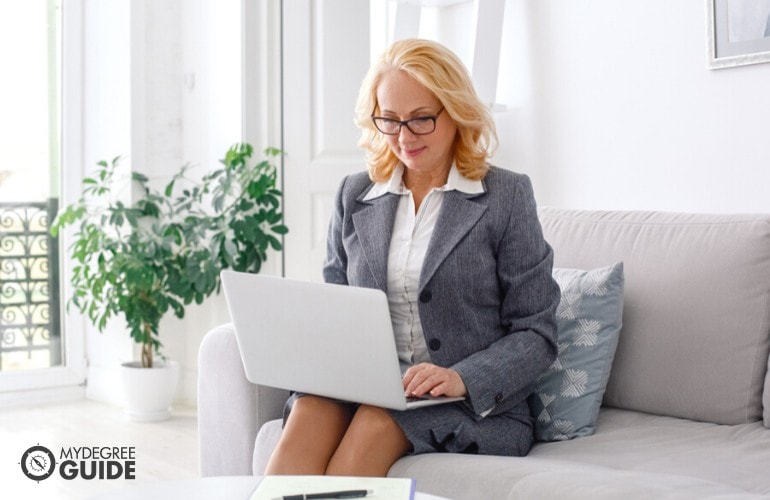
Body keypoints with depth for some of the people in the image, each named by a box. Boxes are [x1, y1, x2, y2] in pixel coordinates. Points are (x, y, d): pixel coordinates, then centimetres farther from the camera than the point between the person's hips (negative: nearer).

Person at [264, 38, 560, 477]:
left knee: (375, 424, -34)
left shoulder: (506, 195, 1)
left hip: (479, 405, -3)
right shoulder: (355, 195, 14)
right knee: (311, 410, -30)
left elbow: (535, 335, -1)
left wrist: (462, 379, -19)